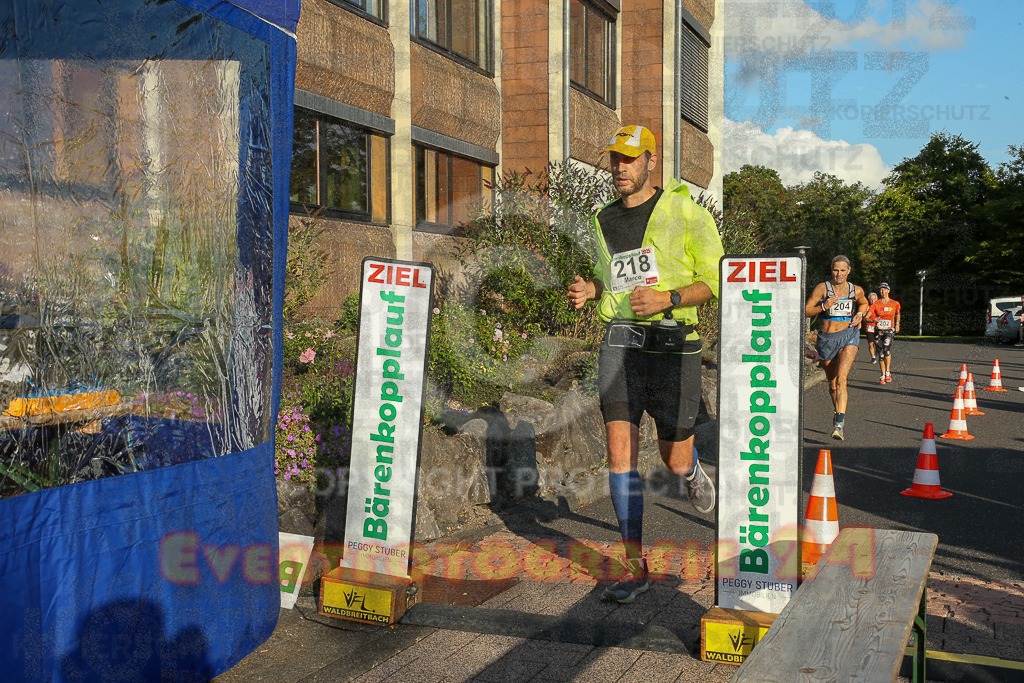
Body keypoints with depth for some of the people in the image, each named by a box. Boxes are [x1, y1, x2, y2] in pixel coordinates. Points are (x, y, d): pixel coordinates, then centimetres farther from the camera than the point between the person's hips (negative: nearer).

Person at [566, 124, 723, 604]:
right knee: (621, 452, -10)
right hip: (619, 342, 3)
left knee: (674, 460, 8)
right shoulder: (603, 221, 14)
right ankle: (635, 567, -1)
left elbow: (717, 279, -2)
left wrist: (668, 298, -18)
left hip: (672, 343, -3)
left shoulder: (684, 212, -2)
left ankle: (692, 472, 49)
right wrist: (589, 289, 6)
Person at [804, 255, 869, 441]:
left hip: (849, 336, -1)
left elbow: (864, 303, 26)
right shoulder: (822, 288, -3)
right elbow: (806, 311, -5)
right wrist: (823, 307, -21)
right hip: (826, 338, 1)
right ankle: (838, 411, 42)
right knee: (832, 383, 13)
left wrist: (859, 315, 6)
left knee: (841, 378, -20)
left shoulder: (856, 290, 4)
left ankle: (839, 423, -26)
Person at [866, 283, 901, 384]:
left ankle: (888, 373, -12)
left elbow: (897, 313, 24)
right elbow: (866, 317, -12)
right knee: (881, 353, 1)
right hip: (879, 330, 1)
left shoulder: (895, 303, 2)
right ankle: (883, 376, 11)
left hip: (889, 330, -1)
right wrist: (873, 319, -30)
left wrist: (897, 324, 16)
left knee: (886, 347, -24)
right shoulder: (876, 304, -2)